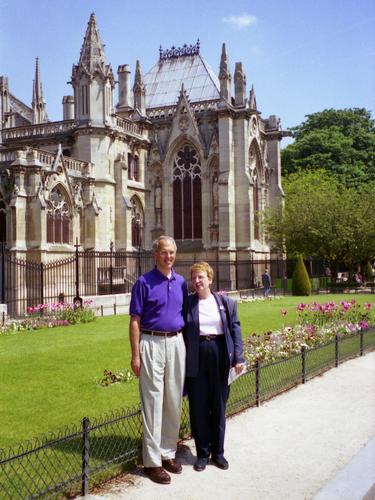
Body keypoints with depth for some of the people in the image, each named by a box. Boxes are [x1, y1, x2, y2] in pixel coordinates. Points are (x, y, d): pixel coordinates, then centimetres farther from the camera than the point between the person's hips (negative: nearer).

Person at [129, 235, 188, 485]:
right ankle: (152, 461, 7)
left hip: (176, 343, 5)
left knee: (174, 401, 10)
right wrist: (135, 355, -10)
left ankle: (168, 453, 23)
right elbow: (135, 321, -5)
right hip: (152, 344, -5)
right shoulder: (144, 282, -3)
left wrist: (186, 346, 10)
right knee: (153, 402, -1)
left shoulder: (181, 282, 11)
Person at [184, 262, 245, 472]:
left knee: (219, 406, 10)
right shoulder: (187, 303, 1)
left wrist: (238, 358, -3)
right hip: (196, 358, -1)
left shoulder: (226, 302, 5)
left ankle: (218, 452, 25)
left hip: (220, 354, 1)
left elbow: (235, 329, 4)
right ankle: (202, 453, 21)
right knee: (198, 407, 6)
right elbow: (182, 332, 1)